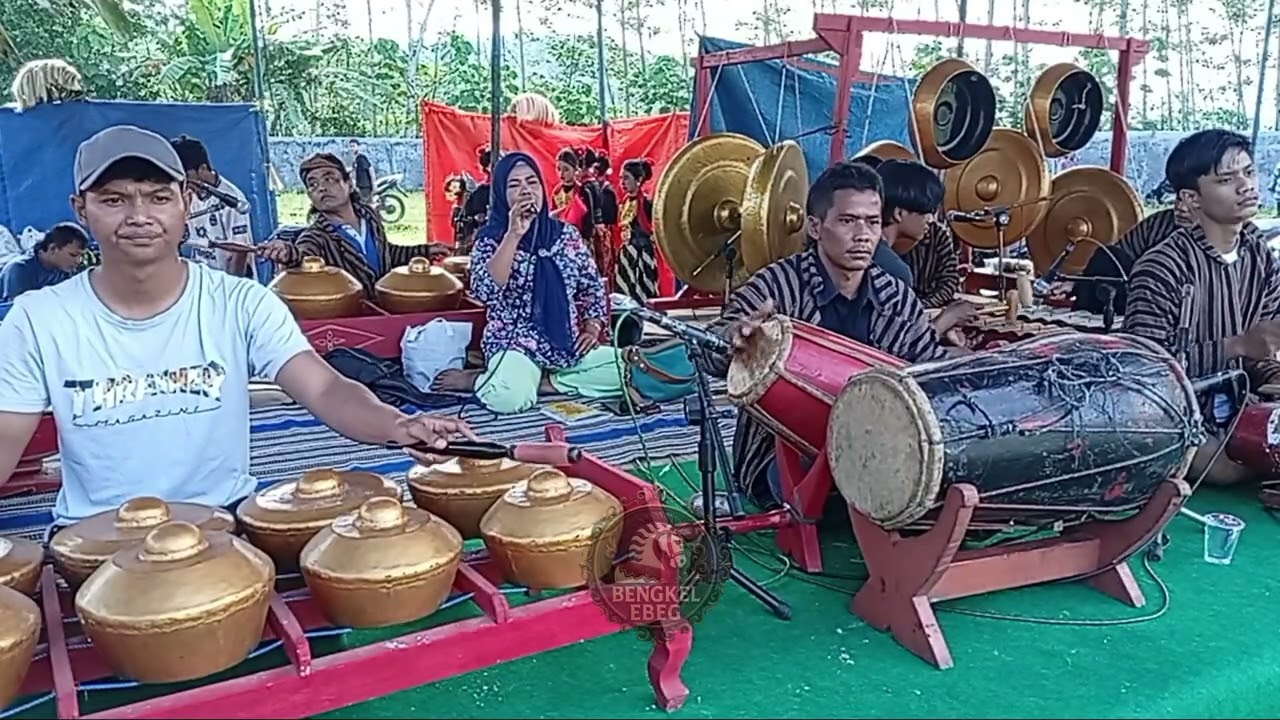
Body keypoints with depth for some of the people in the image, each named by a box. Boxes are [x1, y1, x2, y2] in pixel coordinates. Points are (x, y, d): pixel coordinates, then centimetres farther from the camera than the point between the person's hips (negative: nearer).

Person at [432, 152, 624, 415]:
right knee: (509, 397, -37)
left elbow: (593, 285, 17)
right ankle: (480, 380, -1)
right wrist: (514, 235, -24)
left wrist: (592, 328, 1)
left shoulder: (566, 234, 7)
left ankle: (537, 381, -8)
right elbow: (485, 291, -22)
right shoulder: (490, 239, -4)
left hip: (568, 346, 5)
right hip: (514, 345, -5)